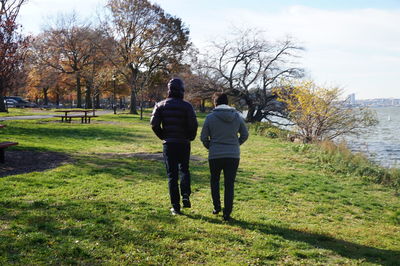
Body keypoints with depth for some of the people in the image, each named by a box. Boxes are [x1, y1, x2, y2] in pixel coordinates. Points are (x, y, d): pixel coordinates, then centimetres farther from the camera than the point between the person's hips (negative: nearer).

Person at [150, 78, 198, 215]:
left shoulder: (161, 105, 0)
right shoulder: (187, 106, -6)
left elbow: (154, 124, -7)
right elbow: (193, 124, -14)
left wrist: (163, 136, 8)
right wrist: (190, 137, 5)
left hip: (168, 144, 1)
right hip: (184, 143, 0)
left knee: (172, 175, 6)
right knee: (184, 169, 20)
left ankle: (175, 206, 6)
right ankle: (185, 195, -2)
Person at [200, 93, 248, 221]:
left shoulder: (210, 117, -5)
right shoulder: (237, 116, 2)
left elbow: (203, 137, -1)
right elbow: (245, 135, 8)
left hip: (215, 156, -1)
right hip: (233, 156, 1)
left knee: (214, 181, 20)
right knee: (229, 184, 5)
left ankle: (216, 207, 19)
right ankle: (227, 213, 4)